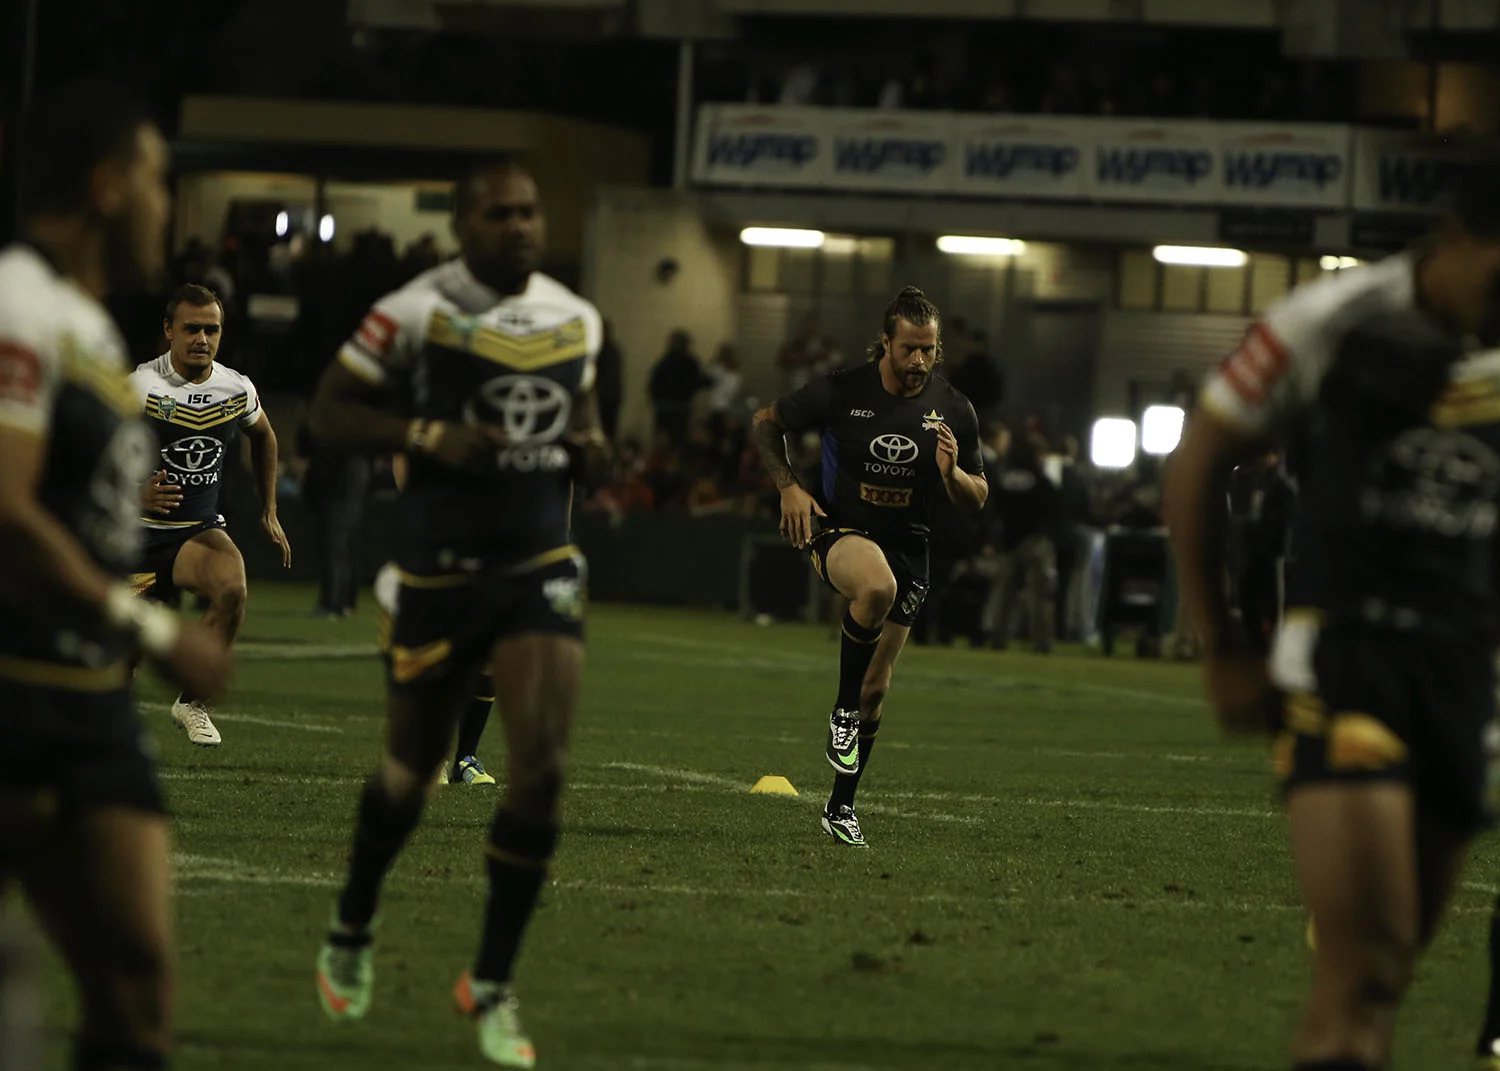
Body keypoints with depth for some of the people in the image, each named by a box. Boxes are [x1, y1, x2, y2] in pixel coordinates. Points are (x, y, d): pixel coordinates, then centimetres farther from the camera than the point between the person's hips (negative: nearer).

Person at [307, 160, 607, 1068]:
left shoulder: (576, 320, 6)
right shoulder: (418, 313, -11)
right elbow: (331, 410, -7)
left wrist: (590, 448, 1)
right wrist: (430, 437, -21)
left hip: (541, 567, 3)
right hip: (442, 570, -3)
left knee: (542, 771, -12)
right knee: (412, 771, 11)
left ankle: (494, 985, 0)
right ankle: (351, 935, 40)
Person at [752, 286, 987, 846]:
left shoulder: (953, 411, -4)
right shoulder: (841, 391, -11)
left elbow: (978, 499, 4)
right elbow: (767, 422, 4)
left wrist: (953, 474, -18)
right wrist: (789, 487, -9)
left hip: (908, 544, 3)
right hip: (838, 530, -3)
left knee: (875, 688, 8)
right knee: (877, 586, -39)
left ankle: (841, 805, 26)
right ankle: (843, 711, -19)